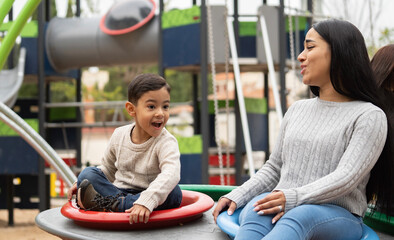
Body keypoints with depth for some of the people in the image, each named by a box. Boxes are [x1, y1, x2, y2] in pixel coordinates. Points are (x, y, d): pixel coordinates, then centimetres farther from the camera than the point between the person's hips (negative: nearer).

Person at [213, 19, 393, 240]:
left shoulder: (370, 116, 1)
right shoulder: (297, 110, 21)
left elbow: (345, 178, -12)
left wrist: (293, 198, -26)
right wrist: (236, 197, 6)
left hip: (339, 216, -4)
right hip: (280, 210, 4)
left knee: (299, 216, -40)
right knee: (254, 211, -33)